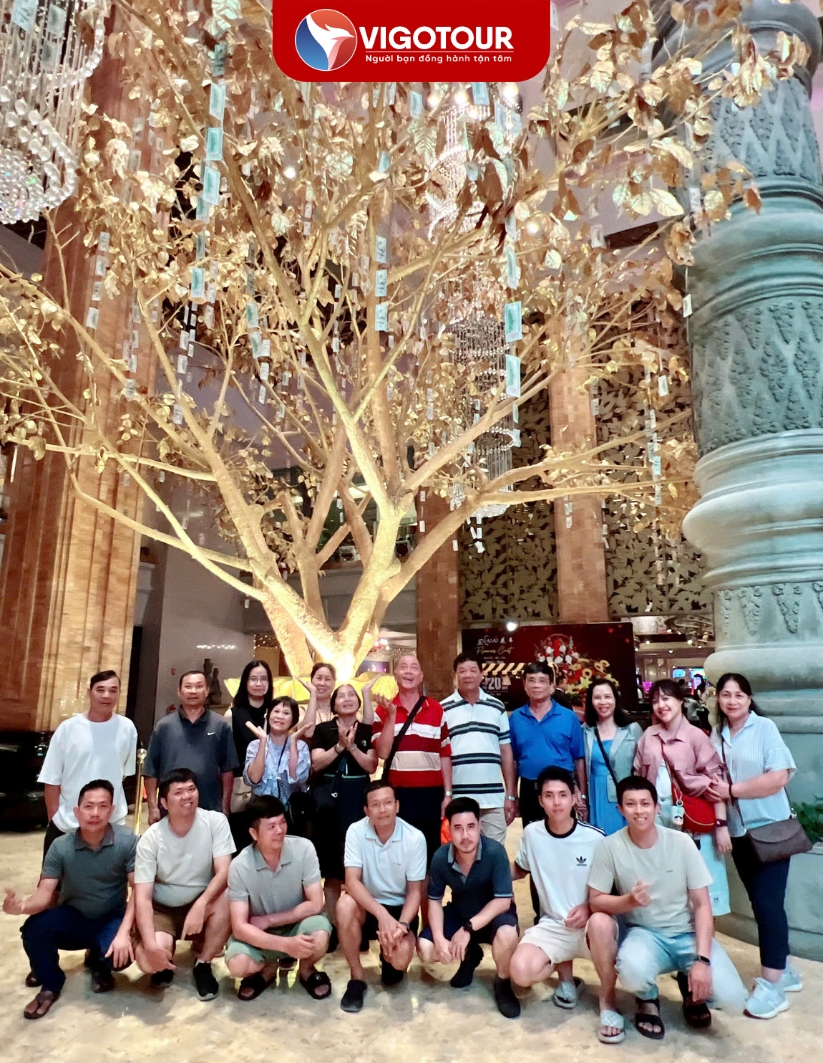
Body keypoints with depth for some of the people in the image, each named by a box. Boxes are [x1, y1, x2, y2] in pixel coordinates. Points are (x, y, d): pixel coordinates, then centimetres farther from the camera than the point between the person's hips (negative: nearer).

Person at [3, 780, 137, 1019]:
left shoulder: (127, 841, -20)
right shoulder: (61, 846, -13)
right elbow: (45, 894, -16)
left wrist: (124, 932, -33)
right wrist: (23, 906, -39)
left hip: (111, 919, -2)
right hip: (72, 918, 2)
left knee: (122, 954, -31)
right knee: (33, 929, -28)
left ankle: (98, 962, 10)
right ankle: (50, 985, 2)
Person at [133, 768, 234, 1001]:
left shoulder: (215, 821, -16)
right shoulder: (151, 839, -16)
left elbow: (224, 872, -23)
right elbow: (142, 897, -19)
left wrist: (200, 905, -40)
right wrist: (151, 945, -33)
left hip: (201, 904, 1)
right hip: (163, 909, -1)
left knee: (227, 899, -33)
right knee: (147, 960, -30)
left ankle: (203, 965, -6)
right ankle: (166, 960, 10)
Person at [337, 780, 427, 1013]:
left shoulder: (415, 838, -15)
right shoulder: (356, 831, -15)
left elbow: (415, 890, -8)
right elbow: (352, 882, -21)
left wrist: (402, 924, -25)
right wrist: (382, 915, -33)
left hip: (400, 908, -1)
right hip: (367, 907, 1)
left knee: (400, 956, -28)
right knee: (345, 904, -32)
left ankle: (389, 959, 13)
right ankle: (357, 977, -10)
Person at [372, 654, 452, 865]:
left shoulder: (436, 709, 5)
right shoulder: (383, 710, 2)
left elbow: (445, 755, 7)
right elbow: (383, 752, -8)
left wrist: (447, 794, 4)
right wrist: (391, 715, -14)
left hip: (431, 794, 1)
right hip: (398, 794, -1)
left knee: (431, 853, 9)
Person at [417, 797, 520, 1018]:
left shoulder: (495, 852, -29)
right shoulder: (441, 857, -18)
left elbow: (503, 901, -26)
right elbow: (434, 900, -6)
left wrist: (469, 928, -32)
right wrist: (439, 938, -21)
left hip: (493, 914, -4)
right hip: (459, 913, 4)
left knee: (506, 935, -37)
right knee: (424, 950, -15)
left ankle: (502, 984, -3)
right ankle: (470, 955, 17)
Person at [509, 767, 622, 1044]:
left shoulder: (595, 838, -12)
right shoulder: (532, 834, -4)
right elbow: (520, 870, 15)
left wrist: (589, 907, -19)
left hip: (590, 923, -2)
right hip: (551, 926, 2)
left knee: (601, 923, -39)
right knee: (521, 971, -26)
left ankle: (608, 1002, -11)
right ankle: (564, 970, 10)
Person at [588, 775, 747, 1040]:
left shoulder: (682, 843, -11)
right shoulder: (610, 846, -13)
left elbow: (702, 905, -7)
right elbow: (596, 901, -8)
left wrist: (702, 959, -18)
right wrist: (629, 901, -27)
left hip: (687, 933, 2)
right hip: (644, 933, -1)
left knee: (732, 999, -21)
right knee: (632, 973, -35)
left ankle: (690, 987, 16)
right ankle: (648, 999, 5)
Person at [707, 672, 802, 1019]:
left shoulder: (764, 728, -11)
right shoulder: (716, 735, 3)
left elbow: (779, 777, -20)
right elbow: (716, 782, 9)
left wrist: (732, 790, -19)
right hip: (739, 832, 5)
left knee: (768, 903, -4)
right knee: (759, 903, 14)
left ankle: (771, 985, 6)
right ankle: (784, 970, 30)